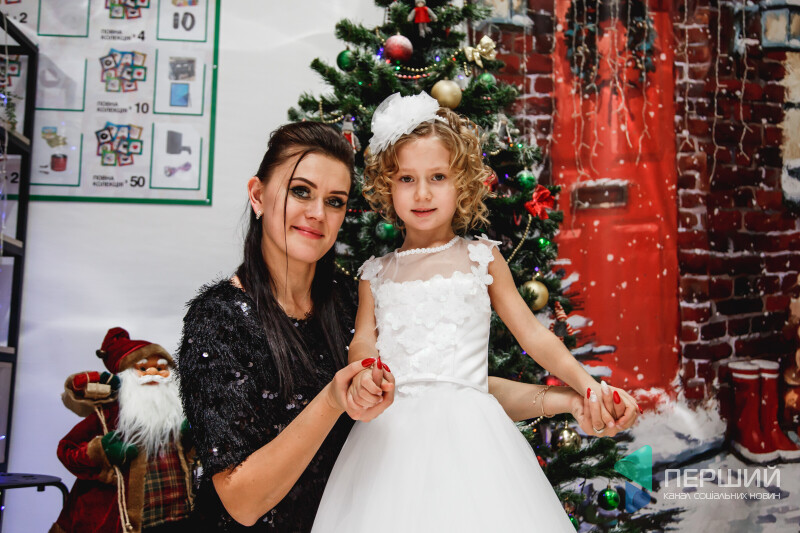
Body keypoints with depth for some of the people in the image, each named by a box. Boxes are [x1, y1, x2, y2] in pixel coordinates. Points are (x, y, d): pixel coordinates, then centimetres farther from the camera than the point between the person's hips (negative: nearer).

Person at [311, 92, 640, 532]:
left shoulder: (481, 257, 8)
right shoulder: (375, 273, 13)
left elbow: (532, 334, 9)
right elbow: (363, 339, 5)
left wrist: (588, 386, -2)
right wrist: (362, 373, -18)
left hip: (466, 427, -1)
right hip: (391, 435, 2)